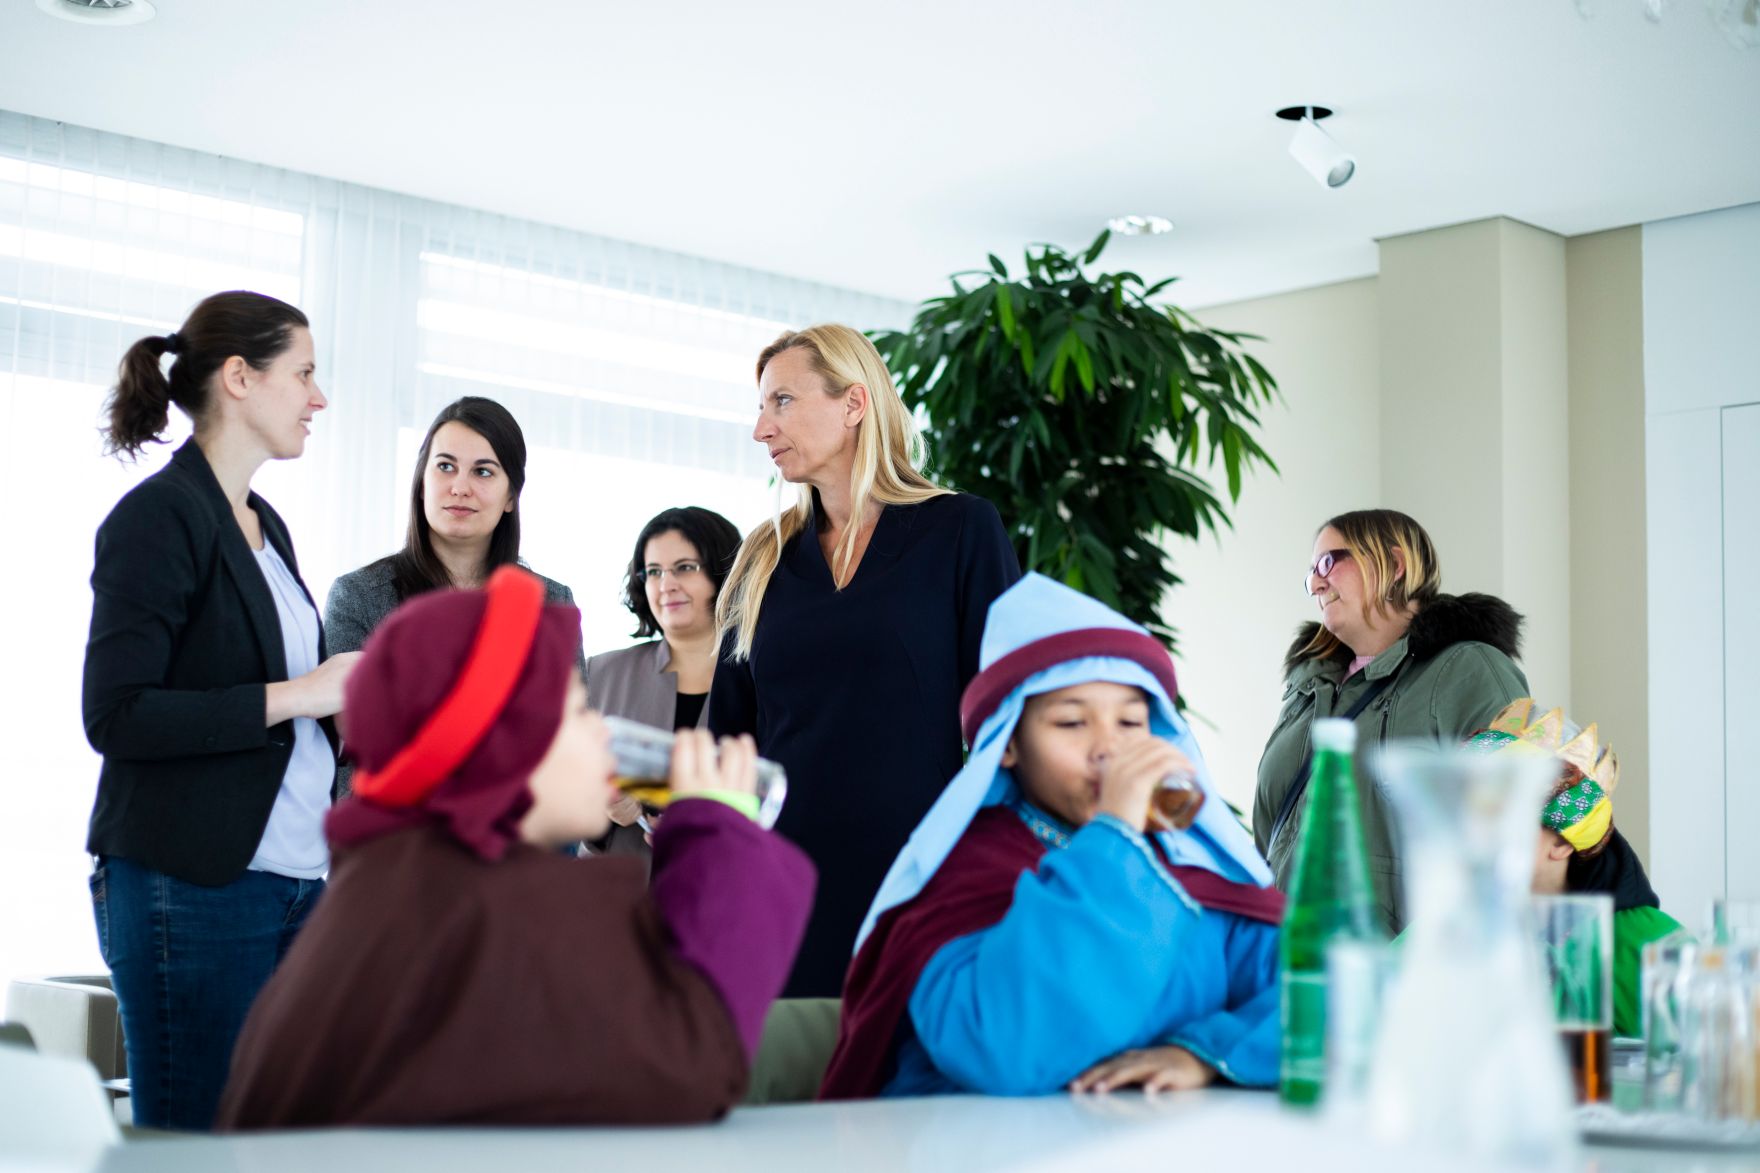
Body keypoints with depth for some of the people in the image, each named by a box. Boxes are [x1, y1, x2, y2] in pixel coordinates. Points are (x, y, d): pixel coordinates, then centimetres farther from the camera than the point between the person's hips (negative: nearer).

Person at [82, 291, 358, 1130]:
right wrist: (292, 696, -17)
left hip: (292, 880, 8)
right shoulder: (157, 517, -8)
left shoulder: (264, 526, 17)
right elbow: (116, 716, -17)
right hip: (191, 891, -8)